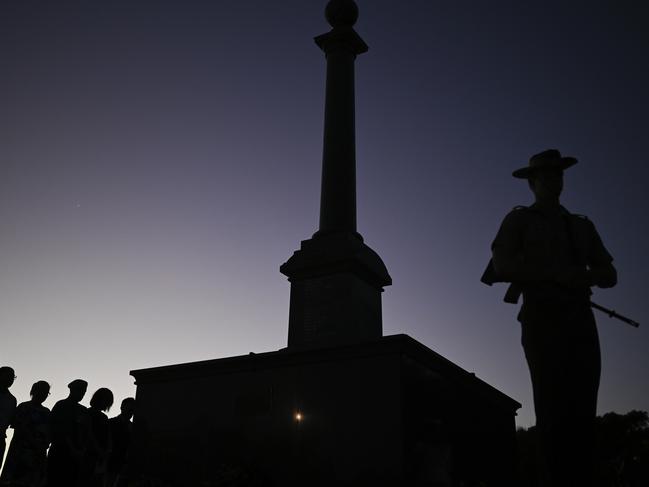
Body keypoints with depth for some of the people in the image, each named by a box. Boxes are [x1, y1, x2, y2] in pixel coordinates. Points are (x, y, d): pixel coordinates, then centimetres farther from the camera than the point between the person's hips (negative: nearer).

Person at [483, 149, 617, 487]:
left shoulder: (582, 226, 24)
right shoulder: (518, 220, 11)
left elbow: (610, 275, 18)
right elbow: (502, 267, -4)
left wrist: (585, 276, -7)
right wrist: (557, 274, -12)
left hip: (581, 320, 4)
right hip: (543, 319, -4)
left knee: (583, 408, -3)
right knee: (553, 407, -12)